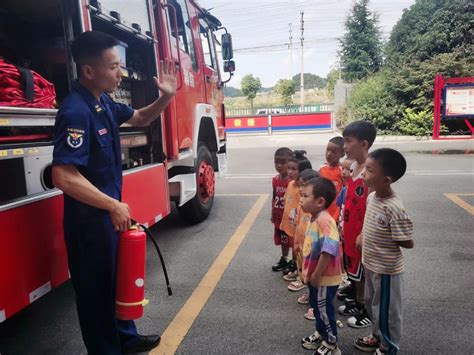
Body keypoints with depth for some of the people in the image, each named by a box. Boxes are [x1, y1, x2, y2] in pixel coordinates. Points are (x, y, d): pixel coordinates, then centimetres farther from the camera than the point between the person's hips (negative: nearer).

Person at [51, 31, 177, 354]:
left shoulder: (105, 103, 4)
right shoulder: (76, 112, -24)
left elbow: (140, 119, 20)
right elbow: (64, 176, -29)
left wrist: (166, 97, 2)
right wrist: (114, 205, -23)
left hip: (108, 212, 10)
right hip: (88, 217, -9)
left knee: (117, 279, 23)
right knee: (96, 288, 9)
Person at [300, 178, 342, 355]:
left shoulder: (324, 220, -28)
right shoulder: (315, 218, 4)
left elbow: (329, 250, -34)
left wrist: (317, 274, -26)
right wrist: (307, 271, 18)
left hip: (324, 278, -9)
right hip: (314, 275, 9)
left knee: (324, 310, 9)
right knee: (317, 306, 25)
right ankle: (320, 333, 45)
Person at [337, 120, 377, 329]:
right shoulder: (353, 167, 4)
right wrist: (343, 225, 16)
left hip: (362, 233, -8)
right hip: (349, 230, 8)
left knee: (363, 273, 8)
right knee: (353, 269, 21)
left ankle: (367, 311, 27)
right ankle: (358, 303, 40)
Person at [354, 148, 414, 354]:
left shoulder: (394, 208, -30)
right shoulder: (371, 196, -4)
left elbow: (408, 242, -22)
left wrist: (387, 241, -12)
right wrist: (364, 238, 3)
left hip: (386, 269, -8)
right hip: (370, 264, 8)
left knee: (387, 310, 14)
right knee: (373, 304, 26)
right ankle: (377, 337, 49)